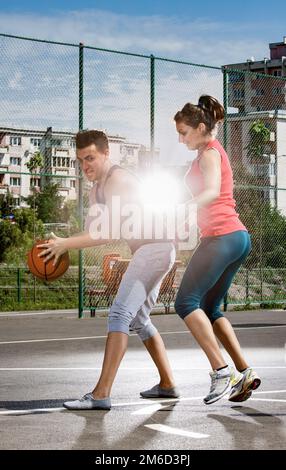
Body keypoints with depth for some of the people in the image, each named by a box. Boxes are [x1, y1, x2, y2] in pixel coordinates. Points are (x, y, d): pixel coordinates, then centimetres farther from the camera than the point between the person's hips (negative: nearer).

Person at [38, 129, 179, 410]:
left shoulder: (118, 180, -15)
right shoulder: (97, 188, 16)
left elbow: (112, 231, -24)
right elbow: (92, 231, 16)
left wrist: (66, 244, -27)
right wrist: (63, 245, -2)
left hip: (154, 248, -11)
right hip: (149, 251, 11)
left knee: (119, 314, -19)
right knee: (138, 319, 20)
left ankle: (100, 394, -27)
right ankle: (167, 384, 29)